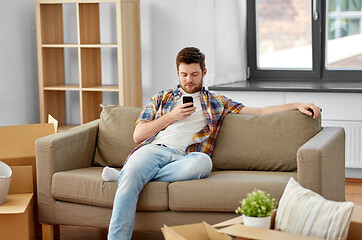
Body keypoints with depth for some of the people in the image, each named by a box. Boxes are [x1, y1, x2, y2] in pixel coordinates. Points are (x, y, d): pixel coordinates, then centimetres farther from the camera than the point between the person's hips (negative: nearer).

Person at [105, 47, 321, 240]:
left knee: (203, 161, -39)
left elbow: (259, 111, 22)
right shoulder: (161, 98, 27)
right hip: (153, 149, 0)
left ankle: (124, 175, -32)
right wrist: (172, 116, 8)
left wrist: (297, 105, 13)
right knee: (131, 179, -36)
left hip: (184, 157, 0)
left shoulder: (217, 103, 27)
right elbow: (138, 135, 18)